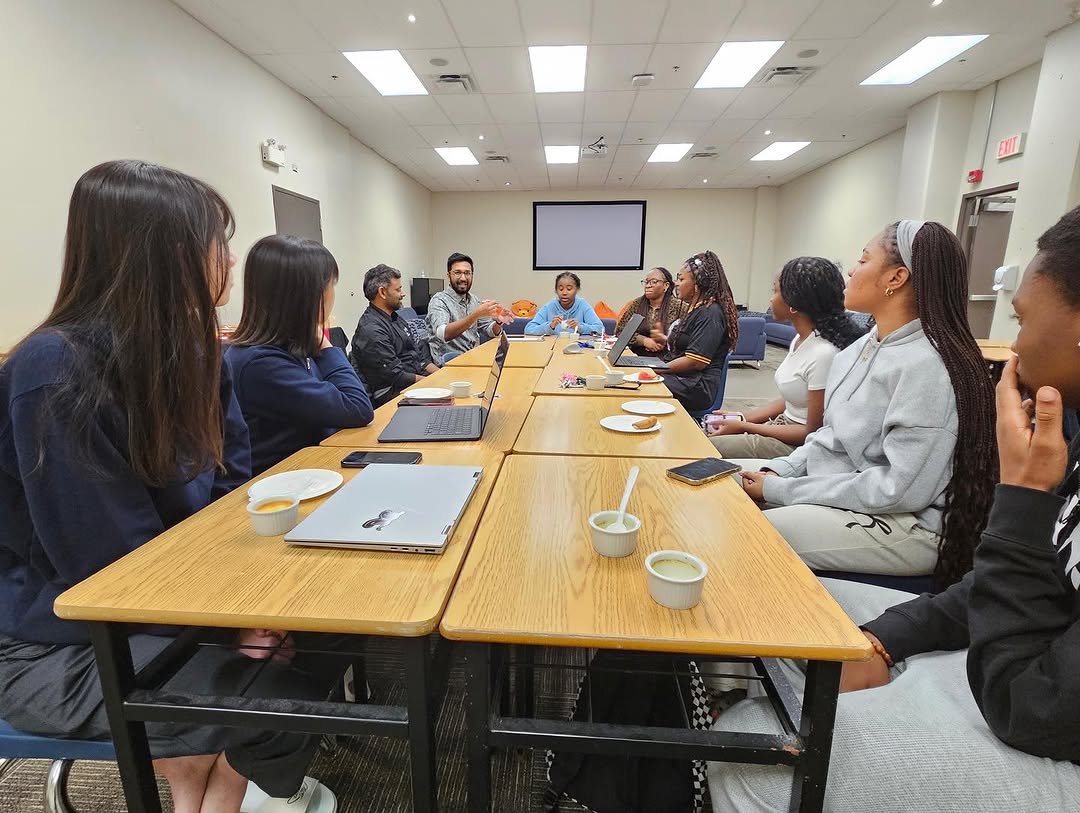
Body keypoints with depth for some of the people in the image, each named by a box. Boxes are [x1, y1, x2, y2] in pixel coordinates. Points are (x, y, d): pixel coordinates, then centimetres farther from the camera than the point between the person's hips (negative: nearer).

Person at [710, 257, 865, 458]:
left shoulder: (824, 353, -24)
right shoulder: (801, 339, 5)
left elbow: (812, 432, -19)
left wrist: (744, 426, -15)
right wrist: (741, 418, 3)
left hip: (798, 446, -8)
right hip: (782, 424, 9)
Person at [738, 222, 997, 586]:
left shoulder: (925, 366, -22)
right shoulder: (866, 345, 6)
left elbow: (899, 490, -24)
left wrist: (781, 490, -20)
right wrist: (781, 469, -4)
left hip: (901, 525, -8)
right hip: (832, 483, 9)